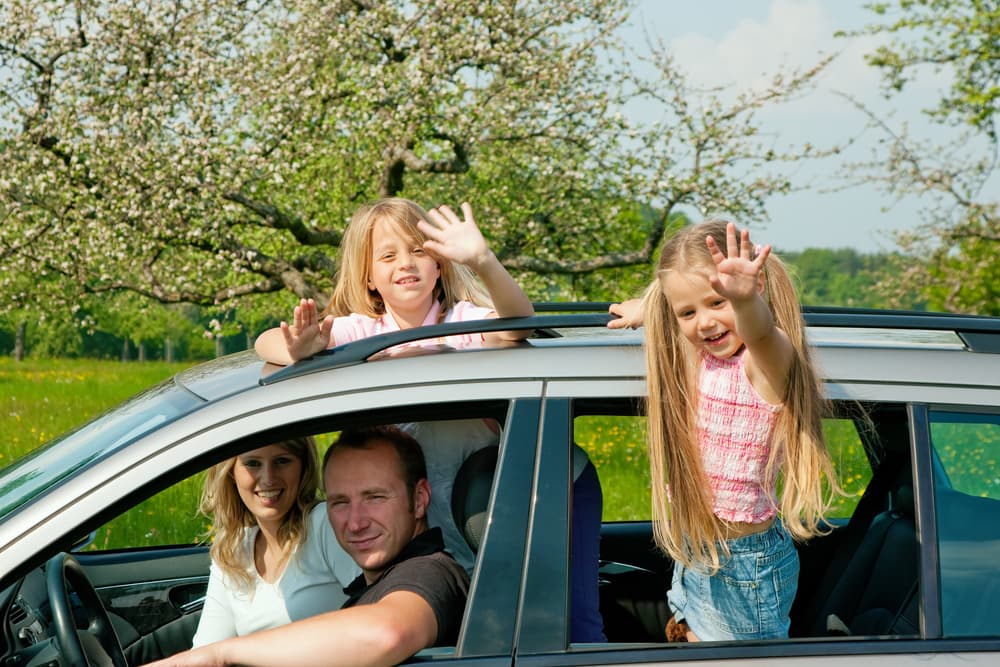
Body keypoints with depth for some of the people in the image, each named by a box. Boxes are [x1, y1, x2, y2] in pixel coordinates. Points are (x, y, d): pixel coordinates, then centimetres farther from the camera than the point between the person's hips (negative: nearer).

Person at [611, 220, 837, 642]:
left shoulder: (768, 358, -21)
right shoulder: (700, 355, 1)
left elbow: (759, 331, -48)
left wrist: (744, 298, -65)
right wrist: (647, 310, 18)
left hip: (743, 562, -8)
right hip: (693, 550, 8)